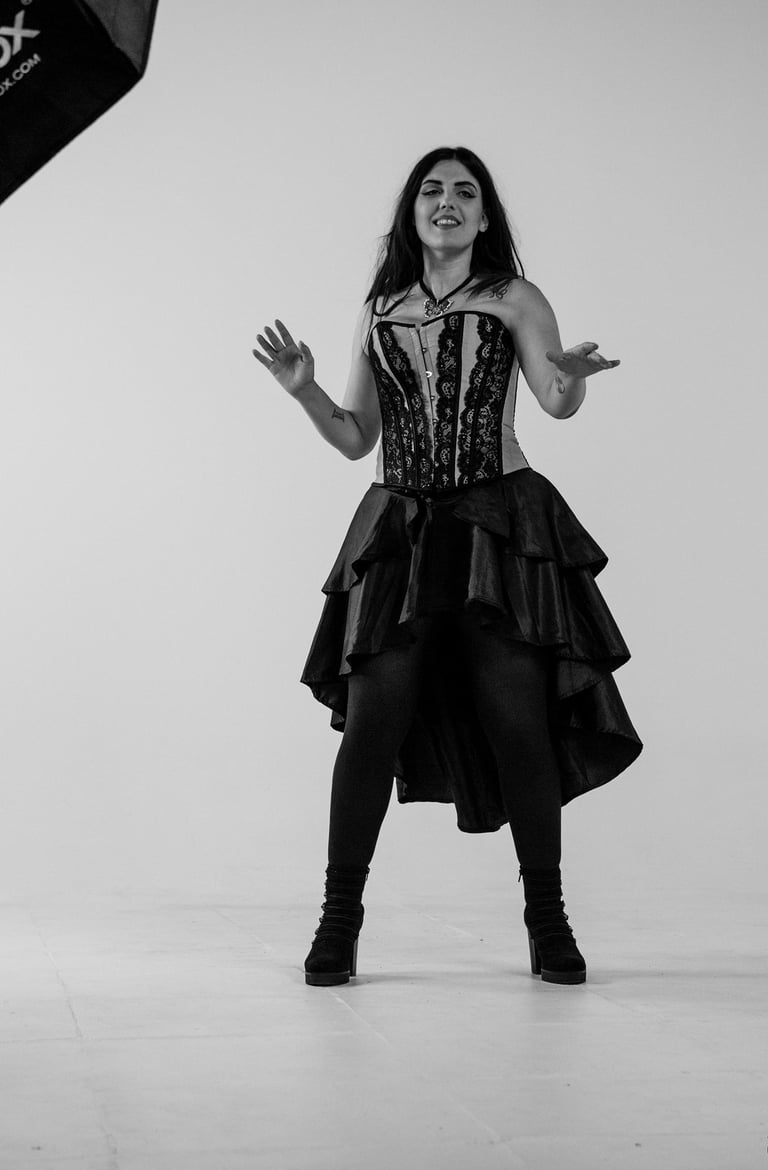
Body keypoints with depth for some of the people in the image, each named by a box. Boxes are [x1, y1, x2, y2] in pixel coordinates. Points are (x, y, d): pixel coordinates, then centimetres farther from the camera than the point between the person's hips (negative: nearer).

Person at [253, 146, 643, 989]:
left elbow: (559, 403, -11)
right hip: (400, 531, 2)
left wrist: (571, 376, -33)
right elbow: (357, 438, 14)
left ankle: (547, 920, 9)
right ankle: (339, 919, 4)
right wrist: (305, 391, -3)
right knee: (372, 720, -6)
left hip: (503, 524, -2)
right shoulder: (378, 313, 14)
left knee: (521, 720, -5)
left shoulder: (514, 300, 5)